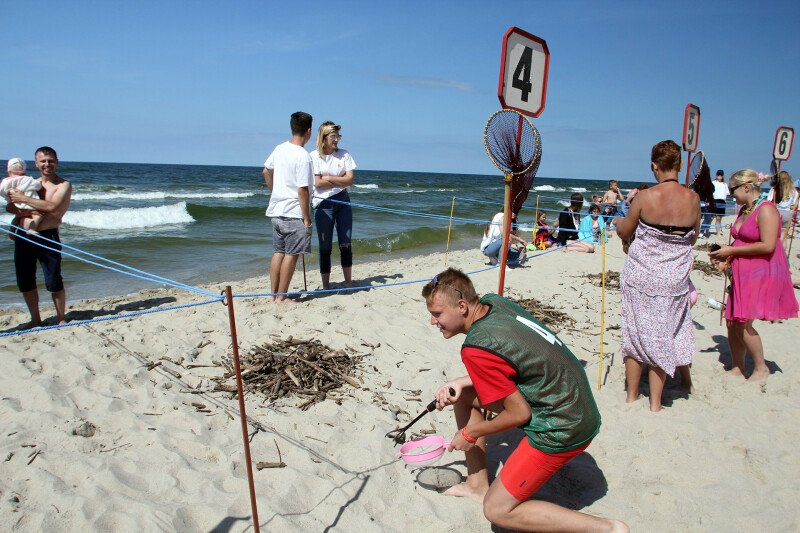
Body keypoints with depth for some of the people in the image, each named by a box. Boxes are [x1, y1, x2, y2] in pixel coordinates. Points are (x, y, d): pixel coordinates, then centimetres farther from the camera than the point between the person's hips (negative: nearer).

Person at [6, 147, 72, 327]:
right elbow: (9, 206, 12)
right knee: (25, 281, 11)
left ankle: (61, 318, 13)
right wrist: (16, 210, -11)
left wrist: (23, 199, -15)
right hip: (23, 236, 6)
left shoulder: (63, 185, -3)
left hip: (47, 238, -6)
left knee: (54, 282, -4)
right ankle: (35, 319, 24)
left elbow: (52, 207, -20)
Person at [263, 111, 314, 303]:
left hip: (276, 210, 8)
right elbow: (302, 190, -19)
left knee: (278, 251, 13)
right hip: (293, 213, -8)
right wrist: (307, 219, -13)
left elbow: (266, 171, 20)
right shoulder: (303, 156, -17)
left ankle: (274, 294, 19)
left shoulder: (280, 149, 7)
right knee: (291, 254, 0)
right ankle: (281, 297, 4)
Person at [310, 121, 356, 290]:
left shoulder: (344, 154, 5)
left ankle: (348, 282, 14)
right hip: (323, 204, -3)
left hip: (342, 202, 3)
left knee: (346, 244, 4)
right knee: (325, 246, 3)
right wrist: (341, 180, -6)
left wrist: (329, 178, -10)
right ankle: (325, 285, 12)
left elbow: (350, 179, -4)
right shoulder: (314, 156, -4)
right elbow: (318, 183, -12)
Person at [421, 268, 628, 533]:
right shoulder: (493, 302, -2)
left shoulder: (476, 349, -27)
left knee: (497, 510, 1)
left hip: (563, 429, -9)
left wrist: (470, 434, -3)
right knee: (462, 395, 14)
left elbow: (519, 413, -19)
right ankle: (478, 485, 27)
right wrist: (460, 383, 0)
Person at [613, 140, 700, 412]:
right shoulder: (693, 198, -4)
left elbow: (624, 232, 0)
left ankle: (632, 395, 24)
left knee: (635, 333, 11)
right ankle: (655, 402, 19)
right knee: (664, 335, 12)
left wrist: (617, 220, 22)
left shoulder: (645, 197, -14)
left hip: (640, 275, -2)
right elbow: (693, 238, 10)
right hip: (675, 278, 2)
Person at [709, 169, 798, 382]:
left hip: (762, 274, -9)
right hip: (743, 274, 9)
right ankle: (737, 368, 21)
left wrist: (731, 251, -16)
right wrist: (726, 258, 7)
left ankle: (761, 368, 10)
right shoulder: (744, 210, 14)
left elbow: (768, 246, -22)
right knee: (732, 323, 7)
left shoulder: (766, 210, -14)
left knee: (743, 324, -9)